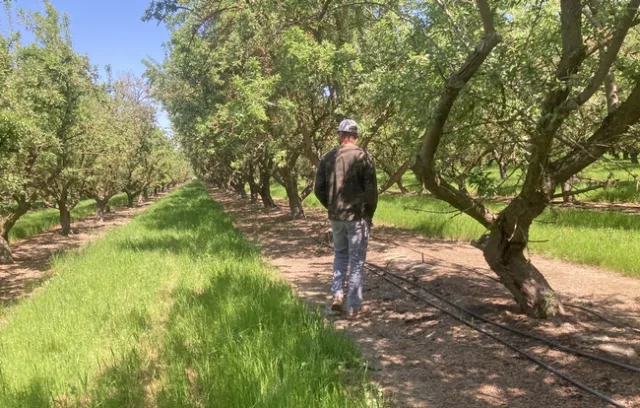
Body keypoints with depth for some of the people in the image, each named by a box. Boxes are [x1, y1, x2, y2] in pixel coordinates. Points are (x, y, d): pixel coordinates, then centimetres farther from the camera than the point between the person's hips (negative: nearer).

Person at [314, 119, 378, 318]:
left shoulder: (328, 158, 1)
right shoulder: (363, 157, -10)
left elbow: (319, 189, 4)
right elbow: (371, 190, -11)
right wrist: (370, 214, 3)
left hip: (336, 217, 4)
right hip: (358, 216, -4)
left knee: (340, 255, 23)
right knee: (356, 261, 4)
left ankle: (337, 295, 15)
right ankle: (354, 306, 9)